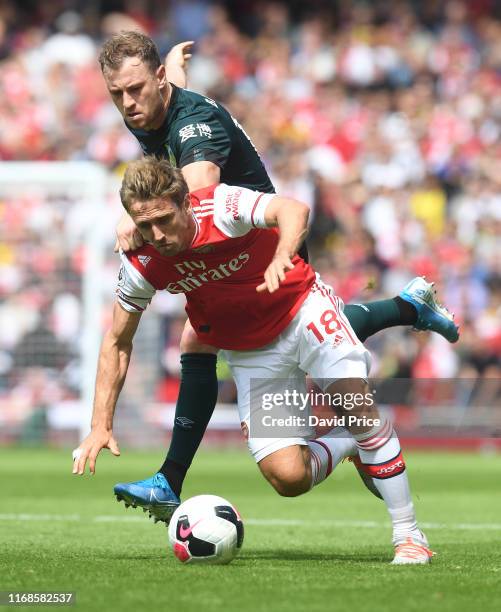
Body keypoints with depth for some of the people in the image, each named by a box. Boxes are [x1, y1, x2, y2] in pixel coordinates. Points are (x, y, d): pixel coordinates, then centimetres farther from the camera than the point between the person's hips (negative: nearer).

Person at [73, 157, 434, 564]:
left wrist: (282, 259, -67)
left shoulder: (221, 207, -28)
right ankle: (350, 445, 20)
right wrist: (101, 425, -8)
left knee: (355, 401, -25)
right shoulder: (140, 264, -17)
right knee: (288, 476, -14)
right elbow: (118, 341, -3)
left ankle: (409, 535, -10)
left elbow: (294, 210, -47)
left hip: (302, 307, -3)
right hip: (251, 353, 3)